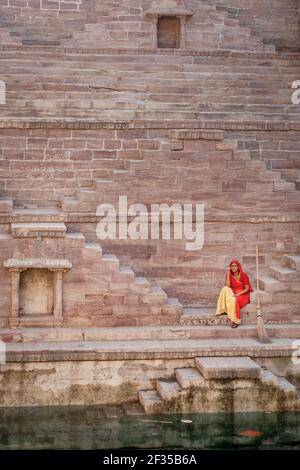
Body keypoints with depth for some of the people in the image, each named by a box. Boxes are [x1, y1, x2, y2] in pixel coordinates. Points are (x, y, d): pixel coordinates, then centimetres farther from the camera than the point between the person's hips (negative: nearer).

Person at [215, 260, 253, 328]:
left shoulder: (243, 275, -7)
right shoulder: (230, 275, 6)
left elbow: (247, 289, -9)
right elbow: (227, 286, -11)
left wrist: (238, 294, -22)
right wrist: (228, 273, -11)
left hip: (243, 295, -4)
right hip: (233, 294, 4)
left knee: (234, 300, -36)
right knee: (225, 289, -24)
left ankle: (235, 321, -30)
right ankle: (224, 309, -25)